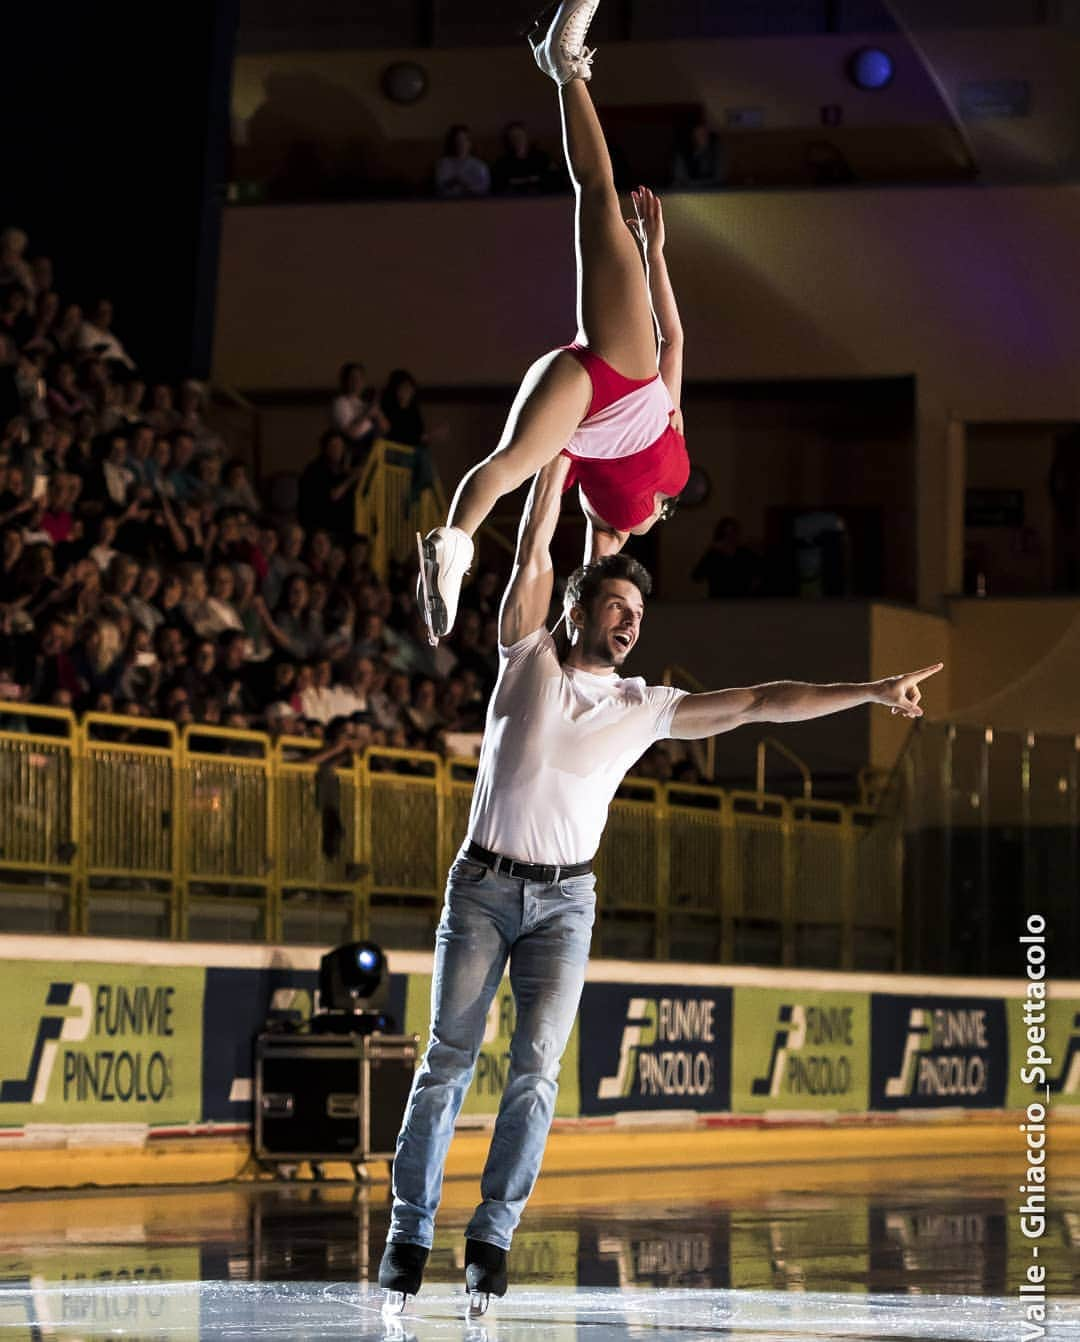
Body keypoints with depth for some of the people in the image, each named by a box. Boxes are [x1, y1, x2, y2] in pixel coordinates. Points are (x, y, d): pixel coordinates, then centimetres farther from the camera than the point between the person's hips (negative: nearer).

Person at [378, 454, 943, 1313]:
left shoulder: (646, 707, 10)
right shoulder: (529, 659, 6)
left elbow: (759, 704, 7)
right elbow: (535, 552, 1)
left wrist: (869, 692, 3)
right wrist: (560, 450, 0)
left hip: (565, 901, 1)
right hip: (483, 886, -1)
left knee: (536, 1066, -12)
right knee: (449, 1057, -5)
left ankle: (493, 1234, -9)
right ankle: (409, 1232, 0)